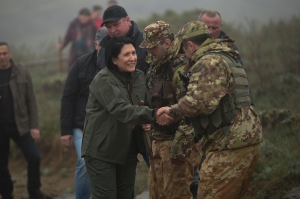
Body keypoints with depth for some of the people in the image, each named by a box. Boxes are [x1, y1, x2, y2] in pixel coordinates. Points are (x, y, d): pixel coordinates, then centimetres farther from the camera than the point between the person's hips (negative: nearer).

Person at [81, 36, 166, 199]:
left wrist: (146, 121, -8)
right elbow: (120, 109, -31)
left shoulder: (139, 77, 3)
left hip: (128, 148, 7)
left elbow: (144, 105, 15)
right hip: (102, 149, -7)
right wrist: (153, 115, -43)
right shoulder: (103, 80, -18)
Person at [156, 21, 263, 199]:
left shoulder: (209, 62, -10)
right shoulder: (228, 59, 22)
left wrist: (173, 111, -6)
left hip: (229, 146, -10)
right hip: (249, 140, 10)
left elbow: (198, 101, -22)